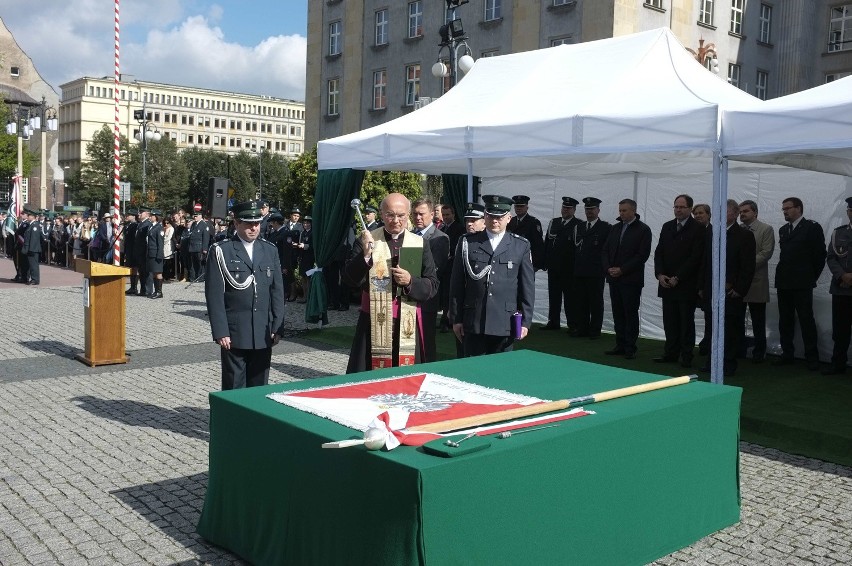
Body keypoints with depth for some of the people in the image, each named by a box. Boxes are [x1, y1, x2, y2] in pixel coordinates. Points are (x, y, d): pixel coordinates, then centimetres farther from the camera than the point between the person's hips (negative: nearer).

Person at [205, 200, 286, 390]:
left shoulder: (270, 251, 10)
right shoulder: (221, 251, -2)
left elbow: (277, 292, 10)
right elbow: (214, 295, -6)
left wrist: (277, 328, 4)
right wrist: (221, 332, -11)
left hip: (263, 335, 4)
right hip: (234, 335, -4)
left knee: (259, 389, 9)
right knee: (234, 390, 2)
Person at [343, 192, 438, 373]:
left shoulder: (420, 245, 6)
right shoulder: (366, 240, 2)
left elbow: (433, 285, 5)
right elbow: (351, 279, -6)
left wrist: (411, 281, -14)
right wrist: (365, 254, -22)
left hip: (408, 324, 1)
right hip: (374, 322, -1)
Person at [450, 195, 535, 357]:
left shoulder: (521, 246, 6)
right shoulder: (467, 243, 5)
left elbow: (528, 286, 6)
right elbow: (457, 284, 6)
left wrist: (525, 322, 2)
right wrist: (456, 319, 4)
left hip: (505, 324, 0)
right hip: (473, 324, 0)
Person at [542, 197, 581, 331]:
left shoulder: (577, 225, -4)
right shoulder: (553, 222, 13)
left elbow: (578, 247, -8)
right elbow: (546, 243, 11)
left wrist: (575, 266, -12)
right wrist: (545, 261, 5)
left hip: (568, 268, -5)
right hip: (553, 266, 5)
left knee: (569, 296, -1)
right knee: (553, 294, 9)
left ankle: (572, 324, 5)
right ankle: (553, 322, 18)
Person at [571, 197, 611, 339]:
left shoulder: (606, 227, -1)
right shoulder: (580, 226, 16)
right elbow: (576, 247, 15)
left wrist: (605, 267, -9)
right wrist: (575, 266, 8)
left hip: (596, 273, -5)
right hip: (579, 271, 5)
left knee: (596, 302, 2)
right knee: (579, 301, 6)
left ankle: (595, 330, 9)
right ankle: (581, 328, 15)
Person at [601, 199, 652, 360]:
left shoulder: (643, 230, -4)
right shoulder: (615, 228, 14)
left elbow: (642, 255, -11)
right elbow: (605, 251, 14)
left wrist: (622, 270, -14)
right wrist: (608, 268, -3)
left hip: (631, 280, -5)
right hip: (614, 279, 6)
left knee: (631, 314, -1)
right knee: (618, 313, 8)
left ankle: (630, 348, 4)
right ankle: (620, 345, 15)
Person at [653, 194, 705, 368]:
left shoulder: (698, 229, -6)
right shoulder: (667, 227, 12)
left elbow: (695, 257, -12)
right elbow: (659, 252, 11)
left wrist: (677, 278, -14)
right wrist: (660, 274, -4)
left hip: (686, 285, -5)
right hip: (666, 283, 5)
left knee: (686, 321, 2)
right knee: (669, 321, 8)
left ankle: (686, 356, 7)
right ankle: (671, 353, 16)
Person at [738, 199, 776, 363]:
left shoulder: (766, 229, 0)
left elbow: (766, 252, -9)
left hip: (756, 281, -4)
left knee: (758, 321, 3)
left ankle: (759, 352, 11)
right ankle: (739, 348, 17)